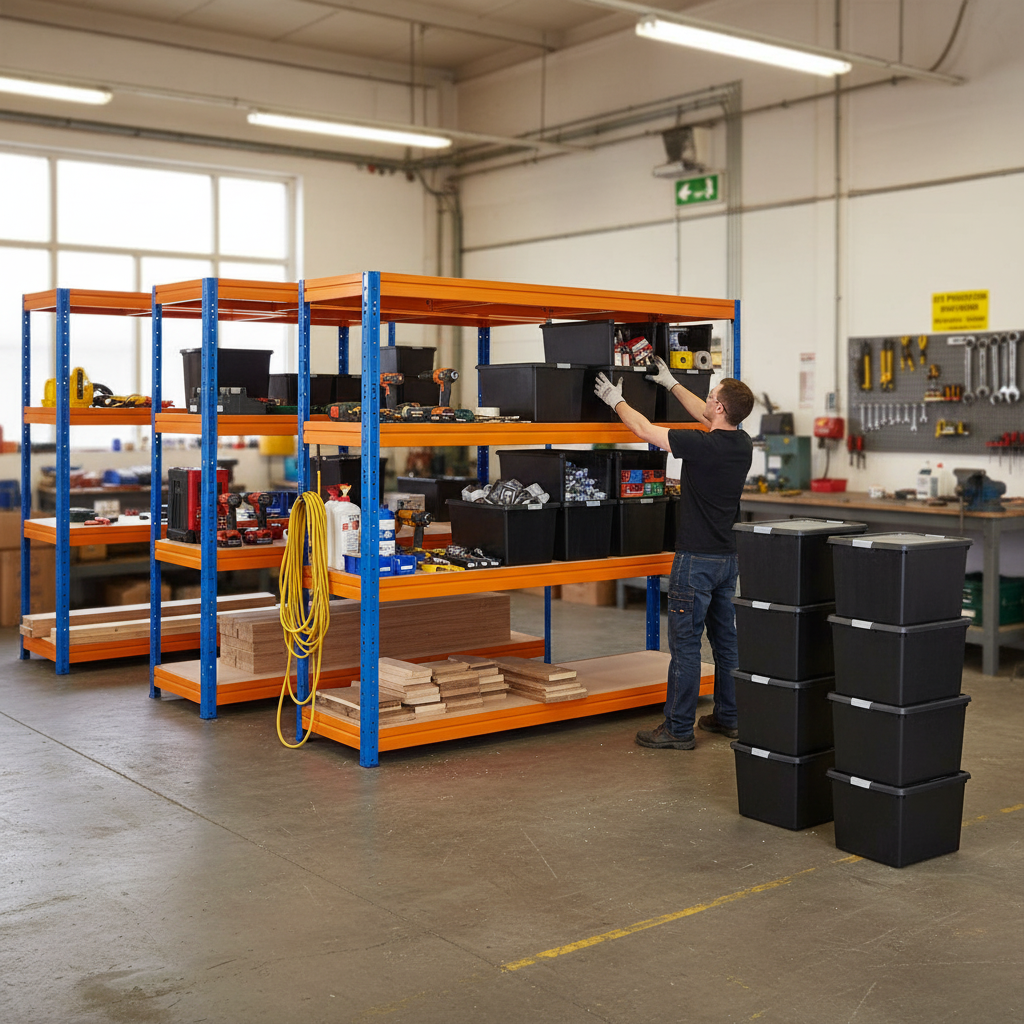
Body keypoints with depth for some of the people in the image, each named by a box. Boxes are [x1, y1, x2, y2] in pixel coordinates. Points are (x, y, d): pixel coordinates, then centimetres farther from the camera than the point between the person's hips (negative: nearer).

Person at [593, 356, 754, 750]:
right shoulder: (742, 444, 3)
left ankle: (678, 728, 2)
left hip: (697, 559, -8)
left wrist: (616, 401, 8)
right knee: (725, 639, 15)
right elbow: (704, 417, 22)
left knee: (685, 643, -3)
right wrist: (671, 383, 31)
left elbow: (644, 430, -9)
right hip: (727, 556, 8)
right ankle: (728, 717, 23)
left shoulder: (702, 446, -20)